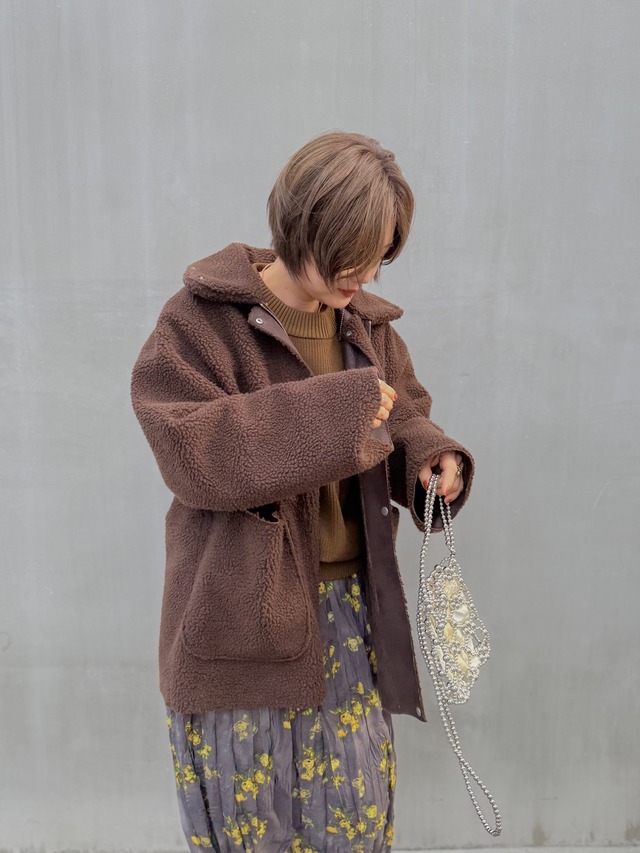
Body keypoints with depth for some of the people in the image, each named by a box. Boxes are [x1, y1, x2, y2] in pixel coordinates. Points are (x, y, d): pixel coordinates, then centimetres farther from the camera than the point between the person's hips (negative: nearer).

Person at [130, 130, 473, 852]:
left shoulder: (367, 323, 6)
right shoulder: (204, 318, -12)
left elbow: (404, 418, 17)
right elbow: (190, 449, -22)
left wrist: (429, 456, -7)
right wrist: (332, 412, -27)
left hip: (352, 613, 5)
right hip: (244, 624, -5)